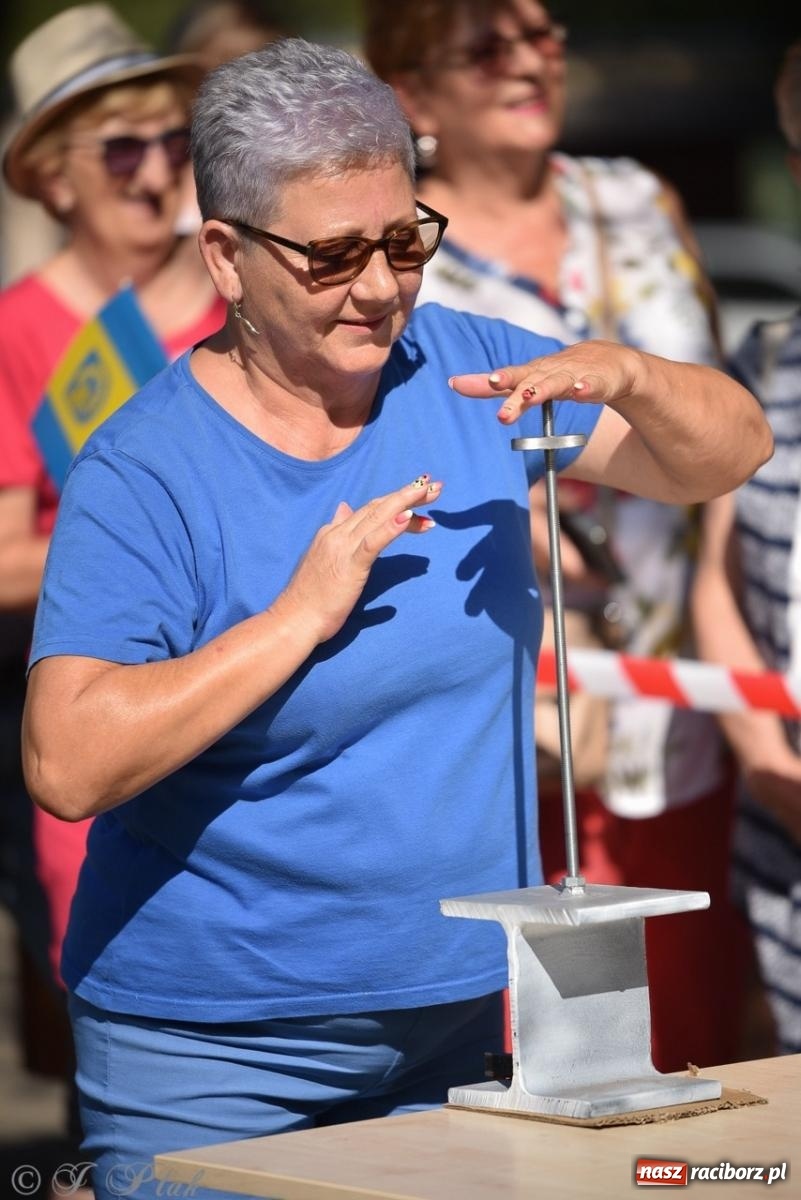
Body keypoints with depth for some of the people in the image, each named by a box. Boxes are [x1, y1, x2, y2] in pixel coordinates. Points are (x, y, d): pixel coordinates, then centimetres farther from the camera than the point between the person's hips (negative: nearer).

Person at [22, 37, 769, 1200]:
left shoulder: (462, 372, 1)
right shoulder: (142, 476, -13)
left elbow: (730, 451, 6)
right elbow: (68, 765, -24)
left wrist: (627, 378, -16)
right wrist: (302, 612, -25)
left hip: (464, 1013, 4)